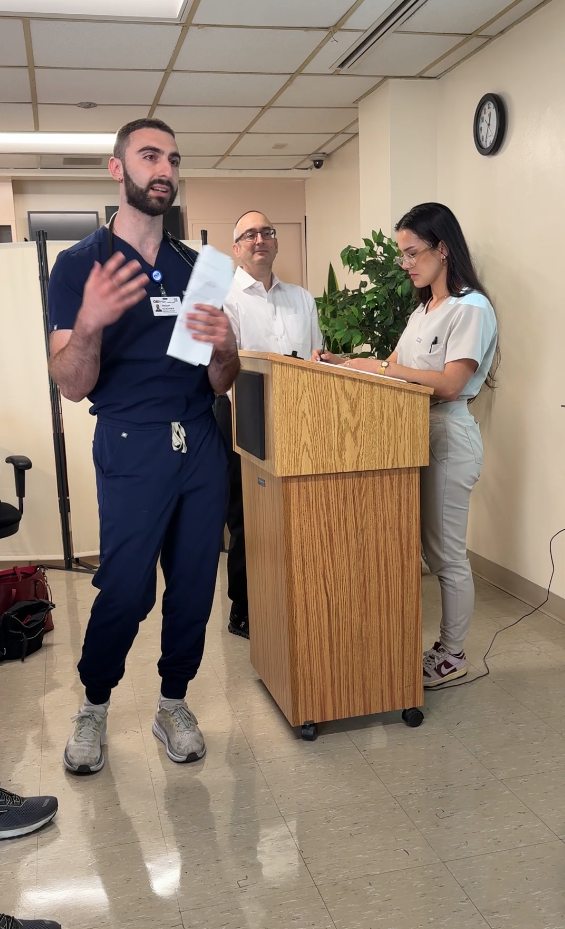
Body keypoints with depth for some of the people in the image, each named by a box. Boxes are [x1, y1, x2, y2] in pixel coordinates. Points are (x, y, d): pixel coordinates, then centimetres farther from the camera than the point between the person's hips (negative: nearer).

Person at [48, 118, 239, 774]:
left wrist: (224, 348, -10)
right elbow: (73, 386, -7)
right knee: (126, 591, -3)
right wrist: (89, 324, -27)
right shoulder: (79, 264, 1)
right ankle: (94, 707, 23)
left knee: (194, 584, 7)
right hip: (131, 448, -4)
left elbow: (219, 385, 13)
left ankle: (173, 703, 27)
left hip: (202, 446, 4)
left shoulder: (196, 267, 13)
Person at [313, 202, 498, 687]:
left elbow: (450, 384, -20)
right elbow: (398, 367, 14)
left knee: (447, 553, 1)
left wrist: (378, 367, -21)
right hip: (414, 432, 8)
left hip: (448, 434, -8)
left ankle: (453, 655, 15)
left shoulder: (471, 308, -11)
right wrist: (344, 363, 1)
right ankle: (444, 644, 21)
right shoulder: (424, 309, 18)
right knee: (424, 545, 10)